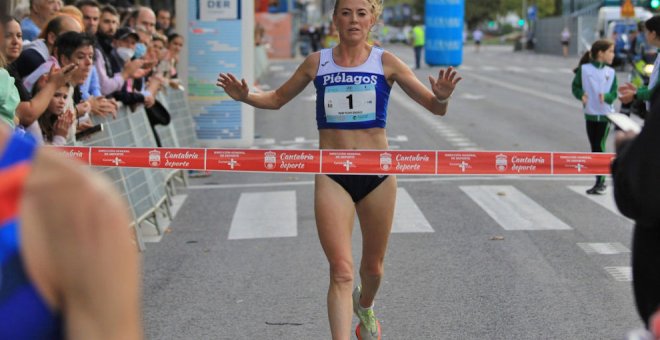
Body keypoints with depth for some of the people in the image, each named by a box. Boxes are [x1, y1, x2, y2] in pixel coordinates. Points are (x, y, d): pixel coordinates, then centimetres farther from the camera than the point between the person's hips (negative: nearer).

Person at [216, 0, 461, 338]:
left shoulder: (386, 62, -2)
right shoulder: (317, 62, 2)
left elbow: (435, 107, -2)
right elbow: (277, 98, 16)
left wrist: (442, 96, -25)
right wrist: (245, 96, -3)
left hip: (376, 174, 1)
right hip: (332, 176, -1)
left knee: (372, 267, 19)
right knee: (341, 272, -12)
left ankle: (365, 306, 52)